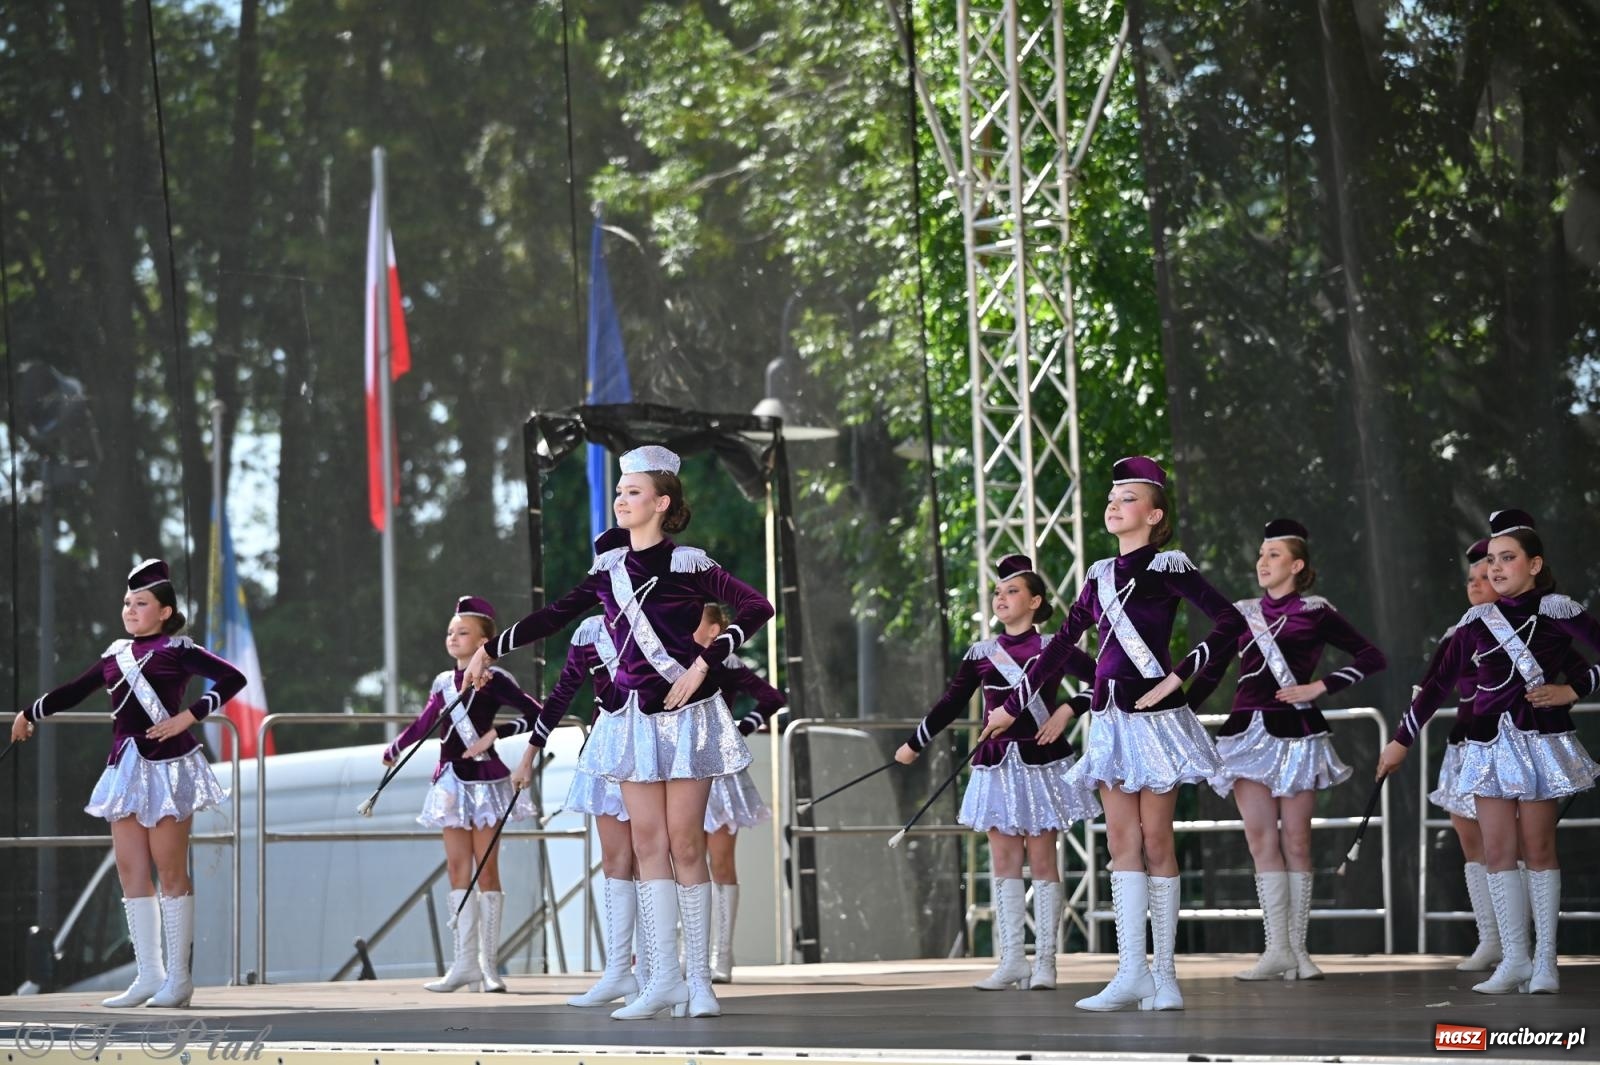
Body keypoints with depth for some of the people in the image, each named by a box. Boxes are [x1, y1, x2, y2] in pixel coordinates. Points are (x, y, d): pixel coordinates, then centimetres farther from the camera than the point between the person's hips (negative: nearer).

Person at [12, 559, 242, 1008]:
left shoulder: (178, 650, -2)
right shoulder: (116, 656, 14)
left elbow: (232, 678, -12)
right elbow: (73, 691, 28)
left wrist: (189, 716, -17)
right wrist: (30, 713, 37)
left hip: (167, 766, -6)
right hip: (126, 768, 6)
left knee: (170, 871, -3)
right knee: (130, 870, 3)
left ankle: (178, 977, 1)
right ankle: (148, 976, 7)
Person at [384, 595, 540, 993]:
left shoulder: (493, 680, -8)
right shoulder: (443, 682, 10)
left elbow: (535, 713, -16)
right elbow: (424, 724, 24)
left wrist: (494, 733, -20)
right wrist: (393, 749, 30)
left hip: (485, 779, -6)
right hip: (452, 781, 6)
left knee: (486, 869, -2)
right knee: (457, 868, 5)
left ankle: (489, 963, 1)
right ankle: (465, 961, 7)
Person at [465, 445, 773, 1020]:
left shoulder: (688, 565, -6)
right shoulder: (609, 569, 9)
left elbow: (757, 608, -10)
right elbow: (556, 615, 16)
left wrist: (703, 665, -15)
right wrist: (490, 649, 14)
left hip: (686, 713, -5)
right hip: (634, 715, 5)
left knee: (686, 844, -3)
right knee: (648, 843, 0)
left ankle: (698, 977, 4)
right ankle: (664, 977, 0)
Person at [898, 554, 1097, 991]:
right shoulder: (981, 653, 9)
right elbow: (951, 704, 15)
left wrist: (1068, 711, -12)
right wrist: (914, 744, 15)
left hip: (1041, 762, -4)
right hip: (996, 766, 4)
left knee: (1042, 859, -1)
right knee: (1003, 861, 2)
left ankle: (1045, 959, 2)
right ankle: (1011, 959, 4)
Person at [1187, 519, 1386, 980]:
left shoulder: (1315, 613, 1)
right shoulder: (1242, 613, 13)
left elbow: (1371, 657, -1)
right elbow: (1210, 672, 17)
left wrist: (1321, 687, -8)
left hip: (1295, 732, -3)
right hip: (1248, 731, 3)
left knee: (1296, 842, 0)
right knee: (1261, 839, -4)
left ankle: (1297, 947, 5)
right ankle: (1278, 948, -6)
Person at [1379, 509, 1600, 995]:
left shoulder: (1557, 611, -5)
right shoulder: (1477, 621, 6)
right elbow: (1439, 682, 10)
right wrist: (1401, 741, 10)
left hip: (1540, 738, -4)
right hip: (1490, 741, 4)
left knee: (1538, 847, -1)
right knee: (1497, 850, 0)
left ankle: (1545, 959, 2)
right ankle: (1514, 958, 4)